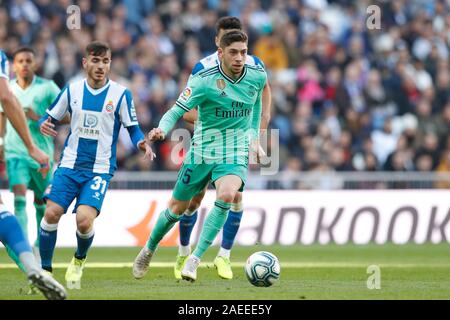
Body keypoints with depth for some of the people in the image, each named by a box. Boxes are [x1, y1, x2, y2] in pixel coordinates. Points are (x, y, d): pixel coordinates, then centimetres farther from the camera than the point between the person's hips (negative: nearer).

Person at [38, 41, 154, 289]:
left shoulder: (121, 94, -4)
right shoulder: (72, 90, 3)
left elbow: (133, 128, 2)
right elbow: (51, 116, 10)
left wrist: (141, 143, -19)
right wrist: (44, 124, -13)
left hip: (100, 169, -2)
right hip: (69, 165, 2)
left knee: (84, 219, -18)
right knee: (51, 213, -13)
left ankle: (79, 262, 14)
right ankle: (44, 270, 4)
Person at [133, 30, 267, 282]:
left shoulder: (257, 76, -4)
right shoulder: (204, 81, -16)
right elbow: (176, 112, -15)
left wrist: (254, 132, 20)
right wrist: (162, 129, -35)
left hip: (236, 154, 1)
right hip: (202, 150, -1)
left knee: (226, 195, -29)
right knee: (178, 208, 8)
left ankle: (195, 259, -20)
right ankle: (149, 250, 38)